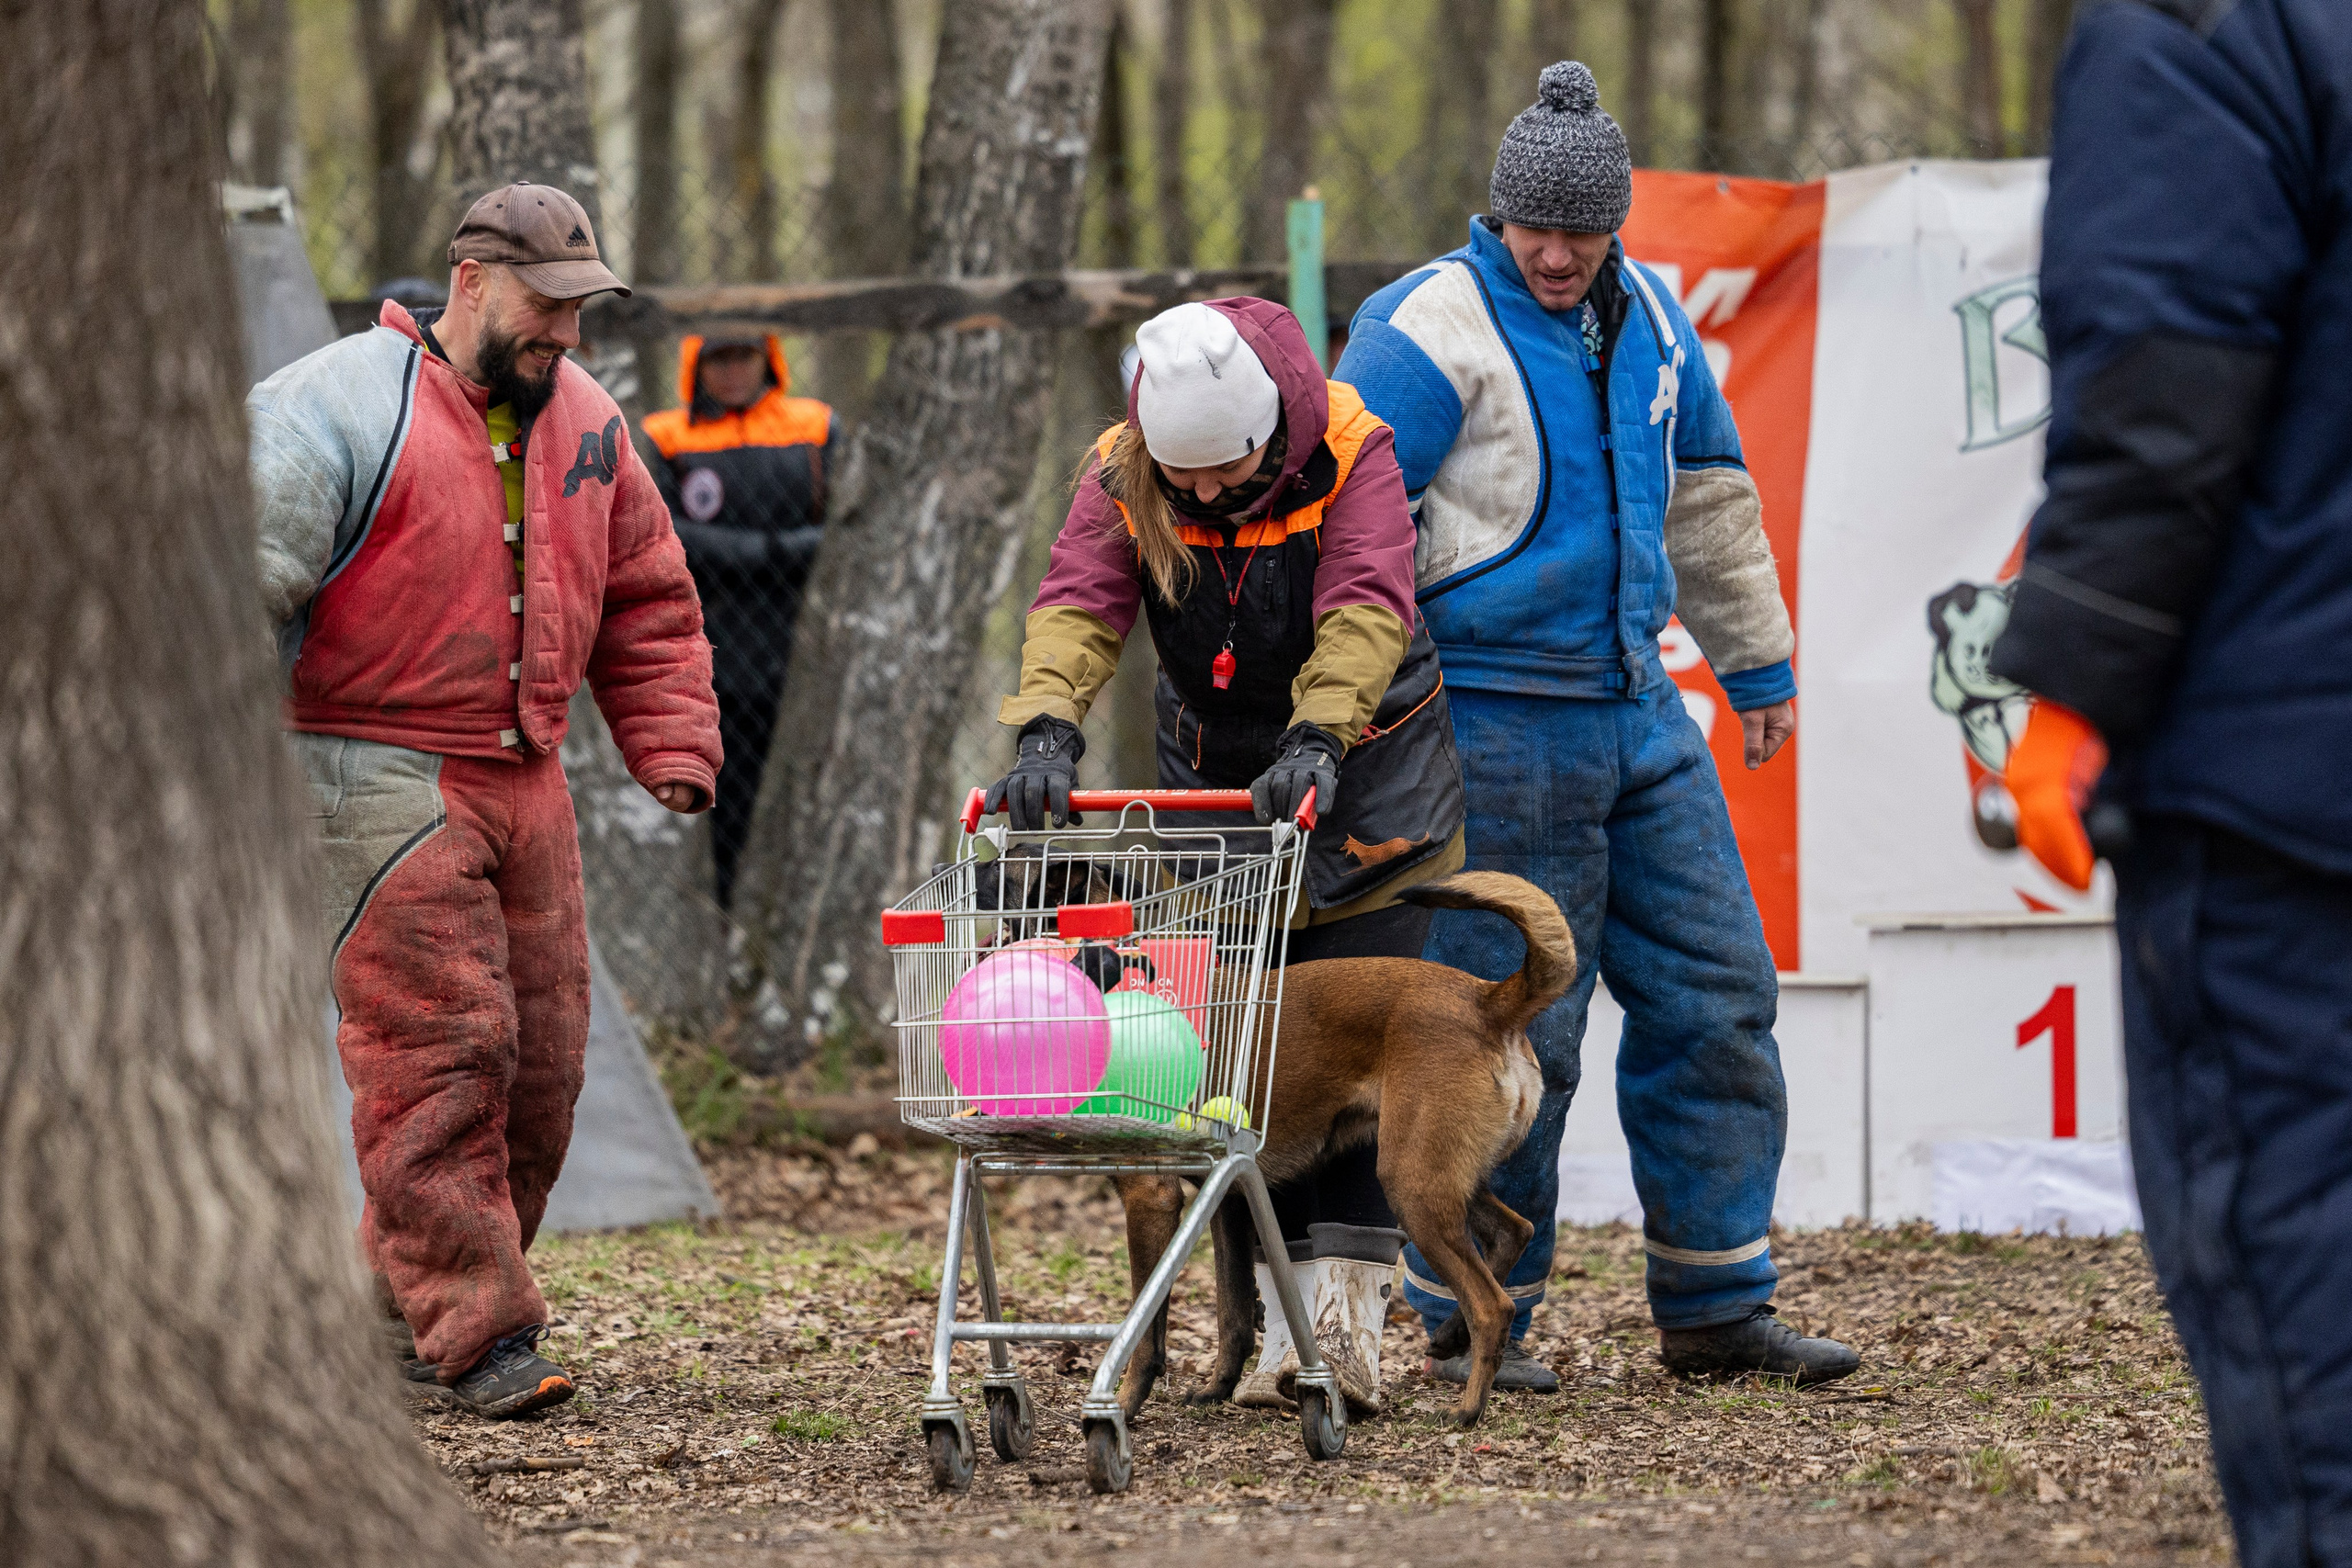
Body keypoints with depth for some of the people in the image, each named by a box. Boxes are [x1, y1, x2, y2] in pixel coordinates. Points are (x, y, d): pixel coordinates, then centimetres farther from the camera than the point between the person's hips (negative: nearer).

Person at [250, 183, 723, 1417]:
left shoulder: (583, 422, 12)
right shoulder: (343, 410, -9)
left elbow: (645, 600, 21)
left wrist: (673, 747, 11)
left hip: (524, 779, 7)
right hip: (379, 777, -7)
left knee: (539, 1058, 6)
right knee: (441, 1049, -13)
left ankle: (405, 1307, 20)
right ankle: (478, 1336, -11)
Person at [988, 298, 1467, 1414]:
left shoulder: (1350, 456, -21)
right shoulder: (1122, 475, -12)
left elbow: (1364, 609, -33)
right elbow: (1077, 604, -25)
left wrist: (1318, 740, -48)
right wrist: (1048, 729, -44)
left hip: (1368, 771, -3)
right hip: (1216, 777, 3)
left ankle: (1348, 1304, -10)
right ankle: (1280, 1313, 1)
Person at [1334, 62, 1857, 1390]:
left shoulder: (1645, 318, 12)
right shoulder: (1430, 330, -11)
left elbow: (1708, 495, 24)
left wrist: (1756, 665, 28)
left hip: (1637, 712, 7)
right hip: (1494, 723, -7)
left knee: (1717, 993, 7)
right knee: (1511, 1031, -5)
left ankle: (1715, 1306, 14)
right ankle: (1474, 1319, 6)